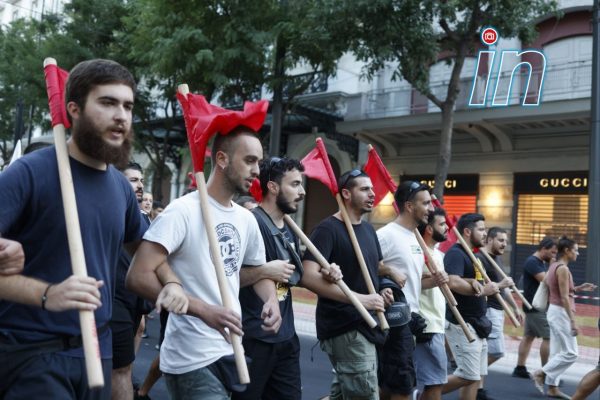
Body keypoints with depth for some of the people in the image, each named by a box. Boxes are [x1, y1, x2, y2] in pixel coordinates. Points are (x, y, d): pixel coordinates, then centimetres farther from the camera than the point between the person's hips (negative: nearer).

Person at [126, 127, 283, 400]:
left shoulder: (247, 219, 7)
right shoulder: (183, 211, -15)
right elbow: (138, 277, -20)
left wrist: (271, 300, -1)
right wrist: (203, 310, -27)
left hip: (233, 352, 7)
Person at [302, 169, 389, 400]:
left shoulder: (369, 230, 14)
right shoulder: (328, 229, -13)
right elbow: (308, 276, -24)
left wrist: (382, 290, 5)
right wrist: (359, 298, -27)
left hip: (365, 325, 9)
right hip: (344, 328, -9)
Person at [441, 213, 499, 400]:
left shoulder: (472, 255, 16)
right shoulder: (456, 253, -15)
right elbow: (453, 283, -31)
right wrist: (483, 290, -22)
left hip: (476, 323, 10)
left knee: (476, 376, 12)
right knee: (468, 376, -8)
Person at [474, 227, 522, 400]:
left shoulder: (497, 259, 16)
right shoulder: (480, 259, -14)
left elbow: (503, 286, 25)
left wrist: (515, 307, 25)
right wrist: (499, 285, -26)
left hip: (498, 310, 9)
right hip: (488, 310, -9)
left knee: (485, 352, 9)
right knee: (496, 351, -11)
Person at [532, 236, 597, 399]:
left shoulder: (554, 265, 12)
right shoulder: (563, 269, -17)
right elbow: (564, 298, -21)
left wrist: (579, 288, 14)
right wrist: (573, 321, -21)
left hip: (554, 311, 10)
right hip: (561, 312, -10)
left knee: (557, 351, 11)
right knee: (570, 353, -3)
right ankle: (541, 373, 0)